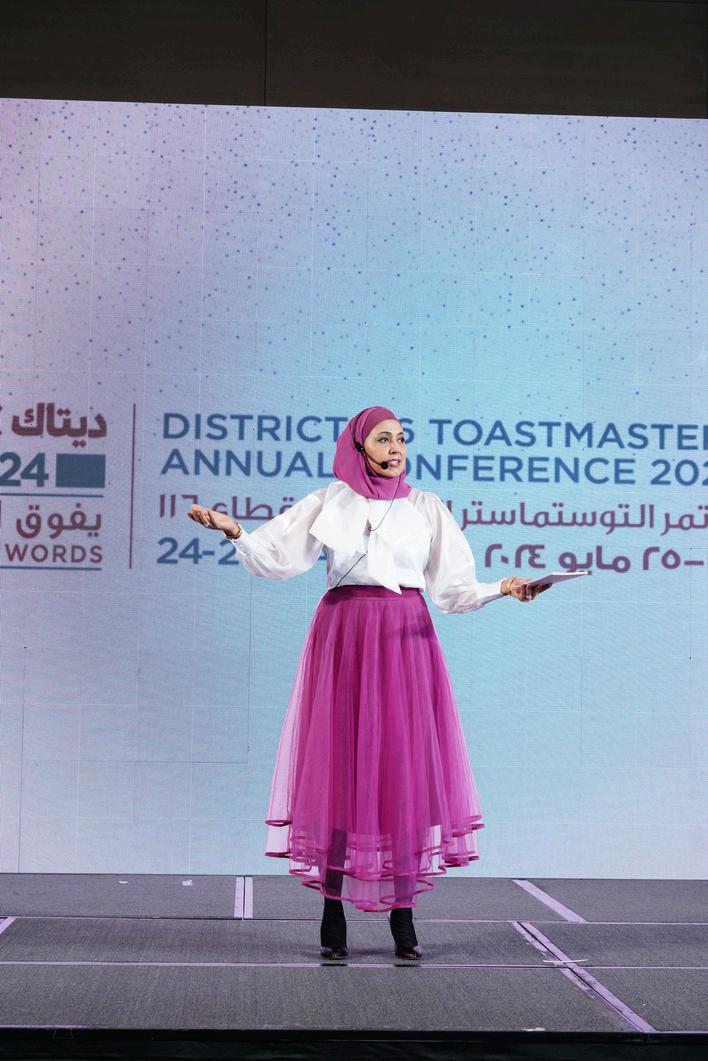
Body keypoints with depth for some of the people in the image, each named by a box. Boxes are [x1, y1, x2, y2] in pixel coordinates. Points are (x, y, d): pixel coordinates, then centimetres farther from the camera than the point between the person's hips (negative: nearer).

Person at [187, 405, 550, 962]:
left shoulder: (426, 507, 11)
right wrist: (235, 532, -10)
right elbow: (277, 558, 3)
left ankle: (403, 914, 2)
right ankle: (333, 911, 3)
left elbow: (451, 588, 8)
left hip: (405, 642, 1)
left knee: (404, 768, -4)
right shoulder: (329, 503, 10)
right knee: (338, 763, -3)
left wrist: (502, 588, -7)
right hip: (343, 639, 0)